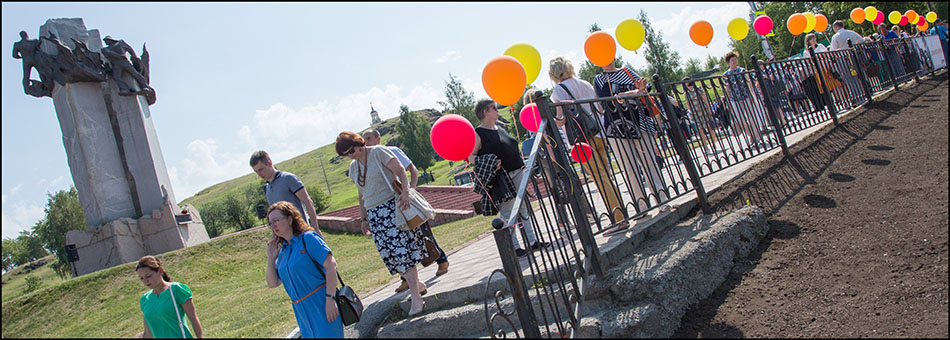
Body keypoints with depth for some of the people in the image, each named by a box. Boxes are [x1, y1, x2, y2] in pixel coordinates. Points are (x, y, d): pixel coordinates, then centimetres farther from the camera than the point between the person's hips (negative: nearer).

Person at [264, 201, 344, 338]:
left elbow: (331, 265, -16)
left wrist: (330, 299, -22)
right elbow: (272, 283, 14)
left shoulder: (308, 238, -8)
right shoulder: (283, 251, 13)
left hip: (321, 305, -7)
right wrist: (270, 258, 2)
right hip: (302, 311, 7)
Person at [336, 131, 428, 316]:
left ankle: (416, 297, -14)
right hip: (374, 215, 7)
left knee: (402, 249, -13)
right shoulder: (353, 167, 16)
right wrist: (364, 218, 20)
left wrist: (405, 192, -27)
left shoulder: (378, 152, -4)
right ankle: (416, 284, 18)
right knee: (391, 254, 1)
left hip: (392, 206, -7)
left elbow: (401, 171, -11)